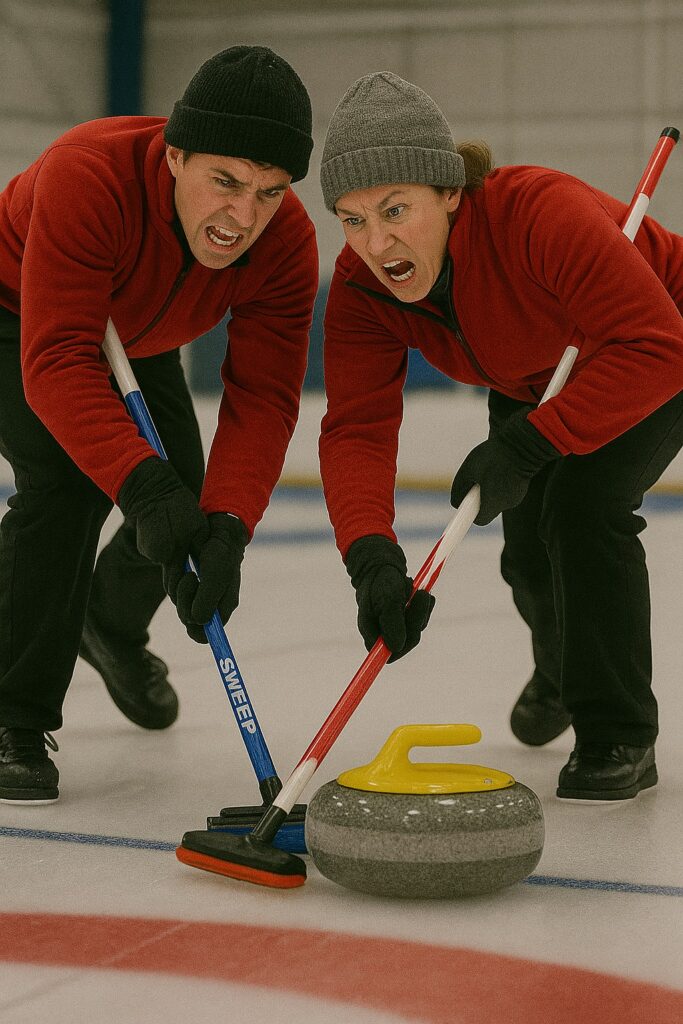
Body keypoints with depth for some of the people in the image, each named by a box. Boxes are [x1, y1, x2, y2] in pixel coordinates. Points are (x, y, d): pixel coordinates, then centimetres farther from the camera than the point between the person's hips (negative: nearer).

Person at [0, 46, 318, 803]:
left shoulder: (287, 244, -28)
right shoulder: (89, 176, -44)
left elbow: (261, 399, -31)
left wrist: (227, 527, -47)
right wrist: (141, 485, -61)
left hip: (136, 336, 5)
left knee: (183, 501, 4)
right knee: (66, 479, -26)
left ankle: (112, 627, 40)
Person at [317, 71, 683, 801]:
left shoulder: (543, 213, -43)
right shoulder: (361, 287, -25)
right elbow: (357, 429, -32)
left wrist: (527, 444, -47)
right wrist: (372, 557, -49)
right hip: (534, 380, 5)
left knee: (585, 500, -25)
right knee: (528, 546, 0)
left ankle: (619, 738, -10)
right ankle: (562, 666, 38)